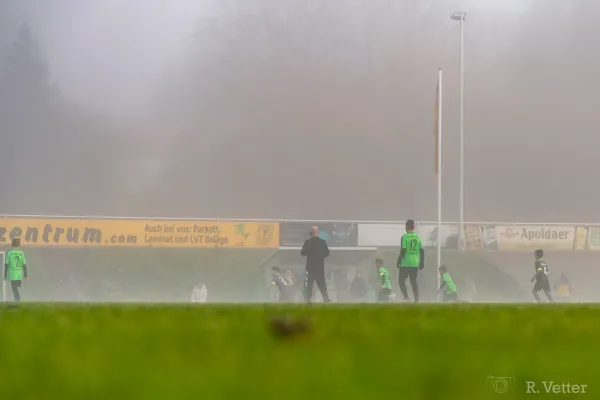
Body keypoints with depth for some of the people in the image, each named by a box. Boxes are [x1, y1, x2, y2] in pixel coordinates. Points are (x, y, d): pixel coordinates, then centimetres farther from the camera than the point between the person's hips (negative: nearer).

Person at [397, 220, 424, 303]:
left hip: (405, 264, -5)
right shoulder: (418, 237, 7)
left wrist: (399, 261, -4)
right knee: (414, 282, 12)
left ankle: (406, 297, -13)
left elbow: (403, 250, -13)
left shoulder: (404, 237, -8)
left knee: (401, 281, 6)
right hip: (415, 264, 5)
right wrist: (422, 262, 14)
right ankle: (416, 300, 6)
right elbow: (422, 251, 7)